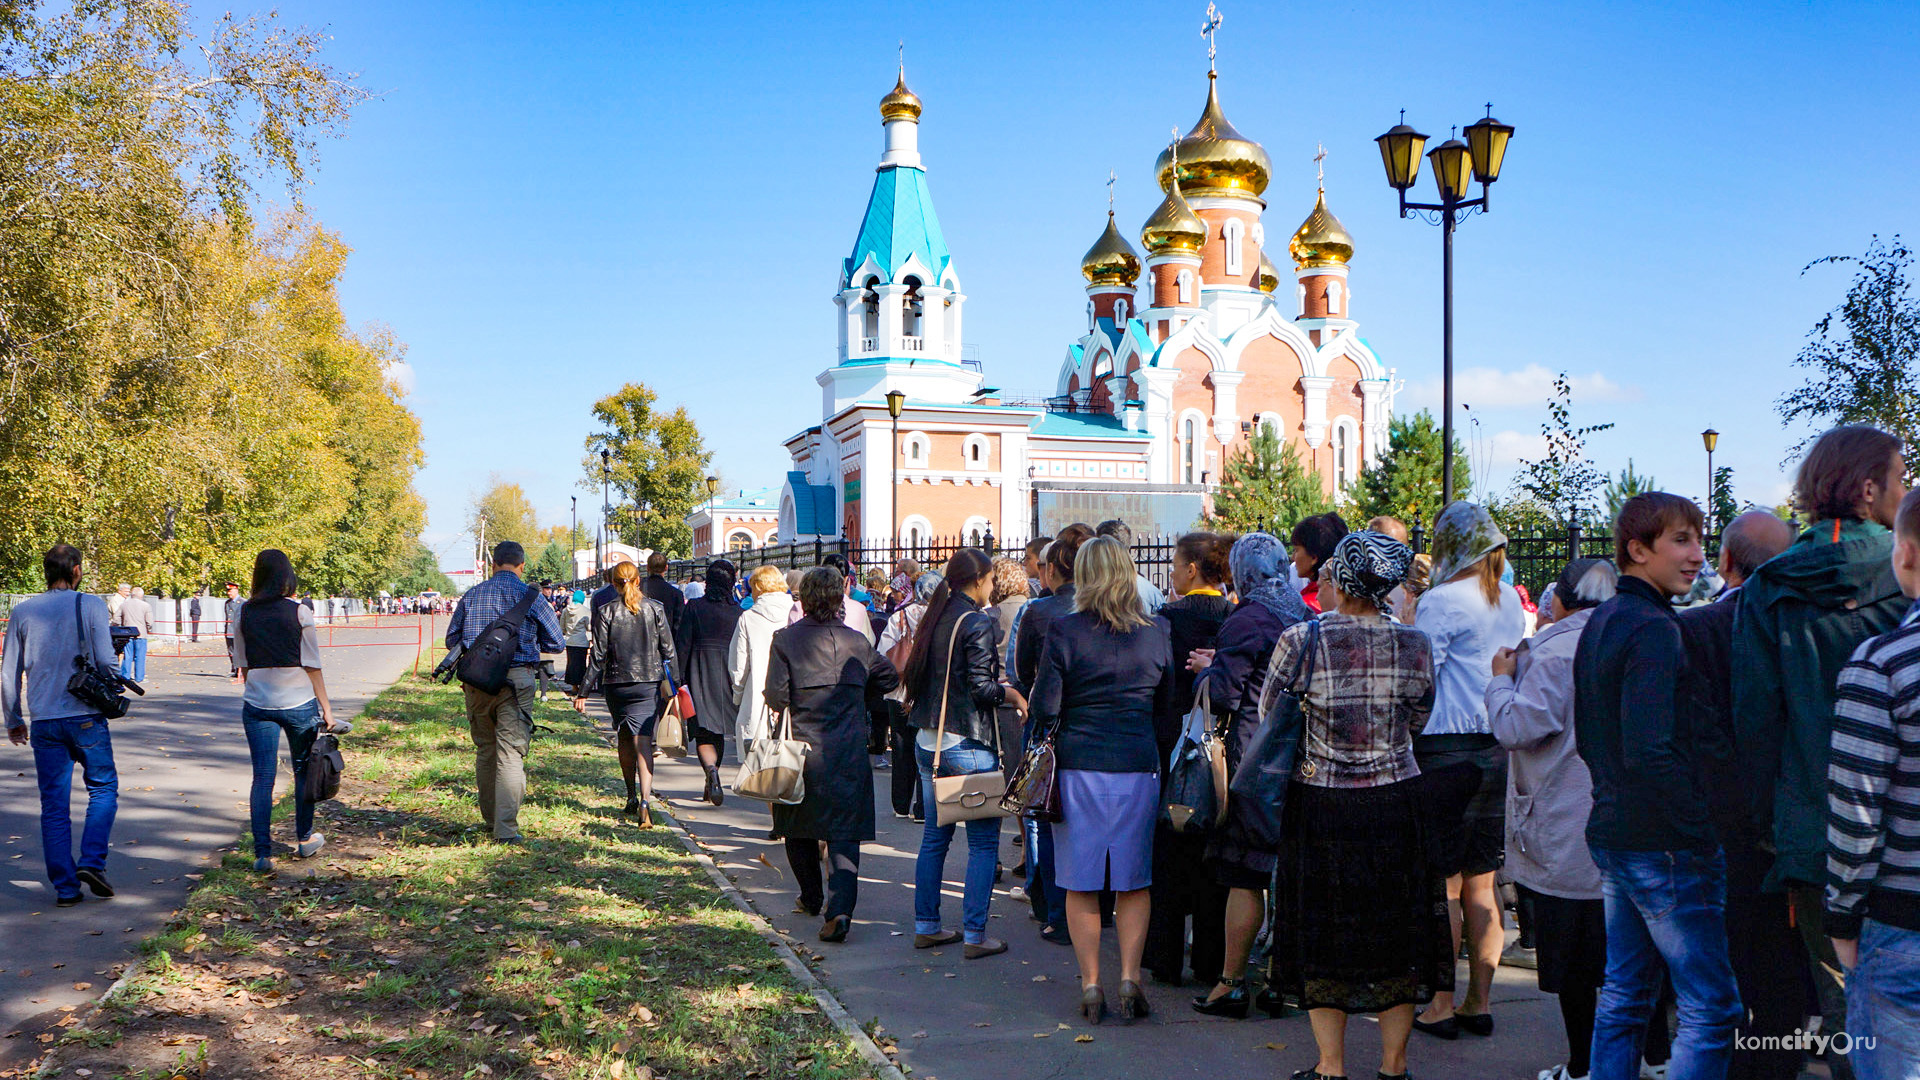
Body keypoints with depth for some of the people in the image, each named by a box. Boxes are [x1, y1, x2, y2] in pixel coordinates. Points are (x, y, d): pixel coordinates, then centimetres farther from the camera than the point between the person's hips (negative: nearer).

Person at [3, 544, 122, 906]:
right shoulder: (91, 605, -5)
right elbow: (106, 662, -10)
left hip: (44, 721, 3)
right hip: (86, 717, -3)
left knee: (54, 804, 8)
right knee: (103, 788, 14)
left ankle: (65, 886, 8)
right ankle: (92, 861, -2)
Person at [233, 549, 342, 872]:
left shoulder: (244, 614, 0)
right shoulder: (299, 613, -8)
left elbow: (243, 665, 7)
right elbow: (312, 666, -5)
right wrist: (326, 708, 2)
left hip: (257, 704, 2)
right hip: (298, 702, -2)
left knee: (262, 776, 4)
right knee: (303, 771, 15)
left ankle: (262, 853, 0)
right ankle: (304, 839, 28)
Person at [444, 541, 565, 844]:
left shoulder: (471, 595, 7)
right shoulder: (529, 596, -1)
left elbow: (452, 640, 14)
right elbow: (556, 643, 5)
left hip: (476, 681, 3)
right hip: (516, 679, -3)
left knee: (484, 750, 17)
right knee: (511, 752, -4)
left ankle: (490, 818, 27)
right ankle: (506, 828, -9)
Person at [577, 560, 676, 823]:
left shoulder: (605, 611, -5)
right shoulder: (655, 608, -1)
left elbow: (597, 655, -7)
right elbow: (668, 649, 1)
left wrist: (583, 691, -2)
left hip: (616, 684, 0)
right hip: (649, 684, 0)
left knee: (624, 739, 19)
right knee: (643, 742, -4)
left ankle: (632, 797, 27)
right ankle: (645, 800, -20)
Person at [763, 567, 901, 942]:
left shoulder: (786, 639, -5)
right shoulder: (856, 641, 4)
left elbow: (776, 695, -10)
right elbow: (889, 677, 16)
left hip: (803, 746, -1)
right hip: (849, 750, 1)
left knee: (799, 827, 18)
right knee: (844, 831, 0)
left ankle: (812, 898, 31)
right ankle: (840, 907, -15)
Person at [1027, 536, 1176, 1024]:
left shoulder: (1063, 631, -7)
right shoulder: (1158, 631, 1)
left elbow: (1045, 709, -6)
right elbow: (1169, 709, 8)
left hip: (1078, 767, -2)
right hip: (1139, 767, 2)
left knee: (1081, 883, 8)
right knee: (1134, 881, 12)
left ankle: (1091, 984, 12)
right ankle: (1130, 978, 6)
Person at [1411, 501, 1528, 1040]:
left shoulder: (1442, 601, -12)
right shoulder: (1510, 600, 11)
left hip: (1448, 747, -7)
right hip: (1501, 747, 7)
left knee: (1444, 880, -1)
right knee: (1481, 882, 11)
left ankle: (1440, 1005, 5)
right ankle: (1478, 1002, 17)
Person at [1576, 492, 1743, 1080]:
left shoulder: (1600, 621, 12)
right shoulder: (1654, 629, -17)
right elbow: (1649, 753, -25)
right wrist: (1702, 833, -17)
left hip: (1610, 830, 10)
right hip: (1666, 848, -9)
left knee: (1624, 995, 17)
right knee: (1711, 1009, -1)